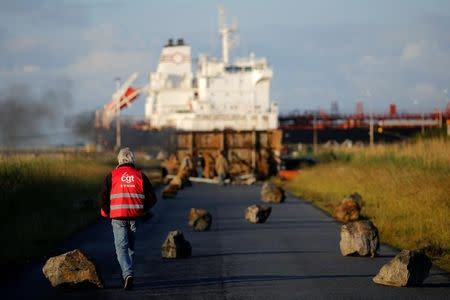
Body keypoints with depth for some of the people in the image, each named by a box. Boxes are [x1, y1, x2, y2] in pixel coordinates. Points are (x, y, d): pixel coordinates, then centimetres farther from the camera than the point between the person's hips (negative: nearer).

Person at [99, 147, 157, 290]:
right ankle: (128, 274, 24)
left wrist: (107, 212, 13)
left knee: (121, 247, -2)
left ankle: (128, 274, -22)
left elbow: (103, 198, -5)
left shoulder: (111, 176, -1)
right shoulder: (140, 176, 3)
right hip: (135, 217, 2)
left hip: (118, 217, -2)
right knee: (131, 246, 18)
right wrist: (143, 210, 21)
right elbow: (152, 198, 4)